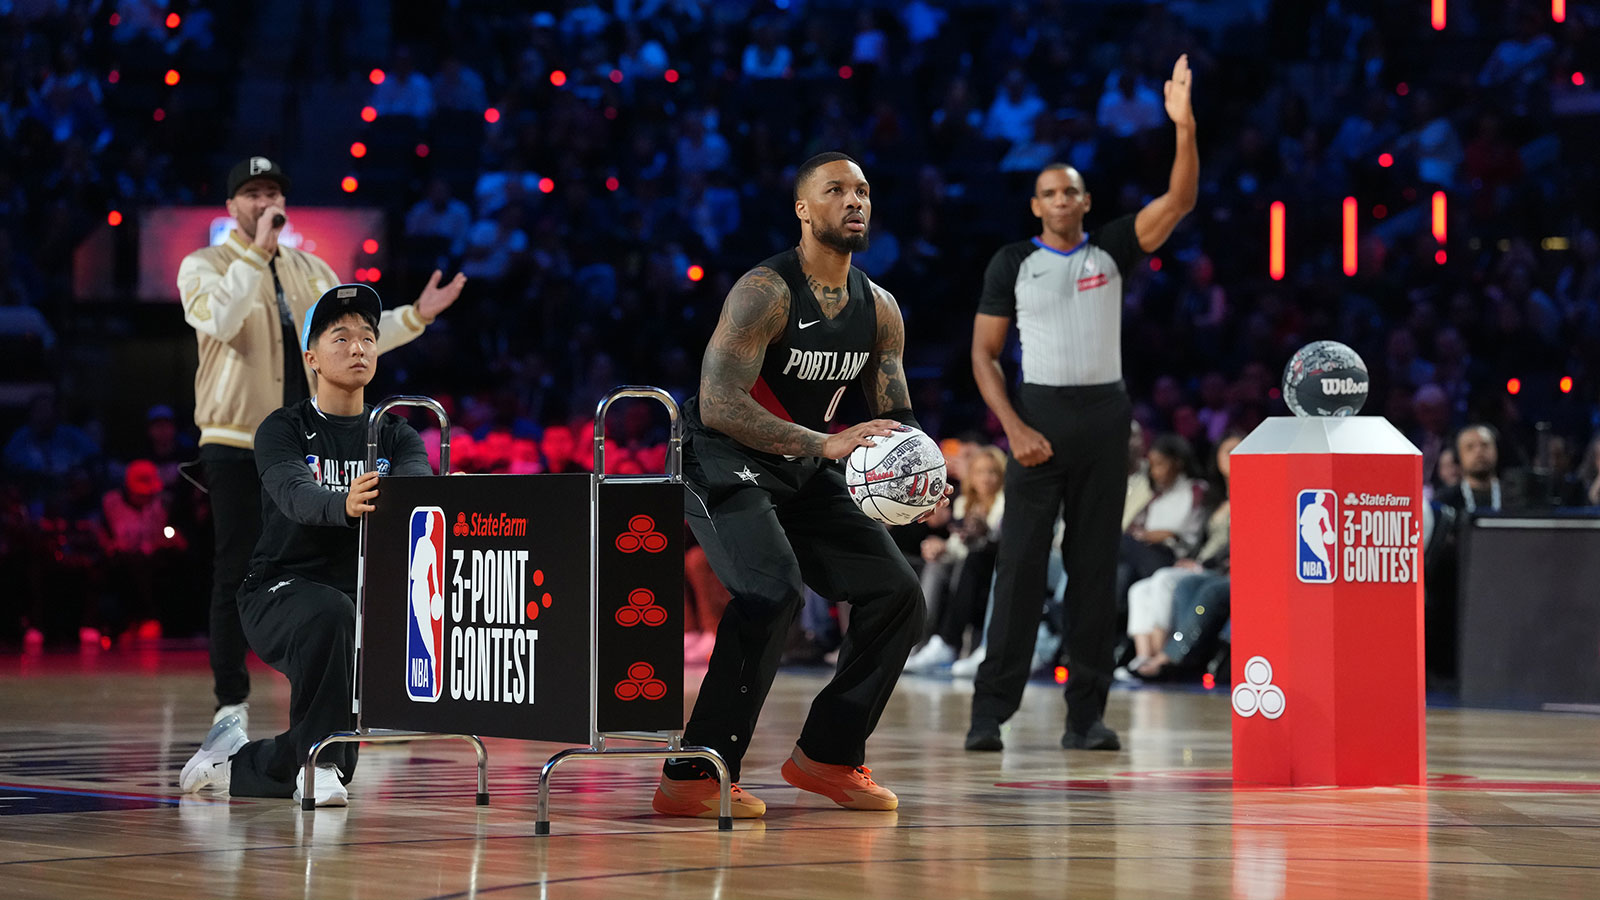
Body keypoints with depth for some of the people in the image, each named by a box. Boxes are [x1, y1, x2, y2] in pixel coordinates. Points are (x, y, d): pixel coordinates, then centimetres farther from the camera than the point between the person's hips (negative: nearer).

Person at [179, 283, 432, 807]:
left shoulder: (396, 436, 5)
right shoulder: (284, 431, -6)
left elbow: (419, 479, -18)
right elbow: (295, 494, -27)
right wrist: (345, 503, -51)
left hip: (362, 599, 5)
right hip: (279, 590, -5)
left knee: (336, 759, 7)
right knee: (329, 613, -41)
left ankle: (234, 761, 36)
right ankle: (317, 761, -28)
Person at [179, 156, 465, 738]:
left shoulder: (311, 271, 17)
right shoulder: (204, 266, -1)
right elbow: (219, 321, -21)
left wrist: (415, 316, 5)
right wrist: (255, 252, -23)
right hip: (236, 445, -5)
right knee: (236, 575, -4)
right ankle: (231, 704, 2)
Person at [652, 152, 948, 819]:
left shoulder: (879, 308, 2)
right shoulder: (765, 291, -21)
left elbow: (895, 417, 10)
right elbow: (717, 406, -29)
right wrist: (827, 444, -35)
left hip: (803, 471, 8)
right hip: (724, 461, -8)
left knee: (897, 593, 4)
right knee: (772, 592, -29)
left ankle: (828, 756, 17)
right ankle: (693, 778, -25)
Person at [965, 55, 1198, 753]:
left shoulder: (1111, 249, 8)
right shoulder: (1013, 263, 3)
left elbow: (1178, 201, -4)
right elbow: (983, 353, 2)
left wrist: (1184, 126, -18)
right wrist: (1014, 428, -10)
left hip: (1105, 414, 2)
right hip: (1039, 415, -2)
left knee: (1095, 565, 3)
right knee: (1021, 562, -6)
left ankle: (1087, 714, 6)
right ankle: (991, 709, -5)